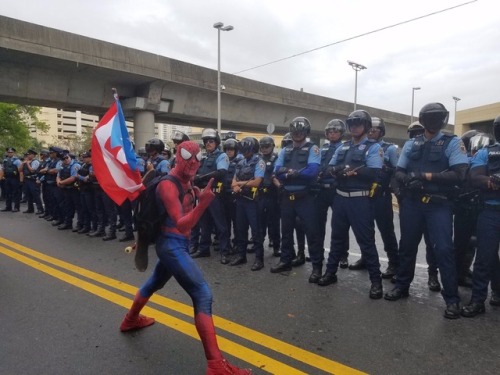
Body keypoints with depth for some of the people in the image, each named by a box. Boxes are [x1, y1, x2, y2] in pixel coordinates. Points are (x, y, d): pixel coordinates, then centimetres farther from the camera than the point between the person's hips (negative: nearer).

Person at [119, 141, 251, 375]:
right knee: (202, 294, -17)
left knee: (155, 283, 30)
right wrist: (203, 202, -45)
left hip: (176, 243, 10)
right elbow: (181, 225, -31)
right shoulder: (168, 185, -21)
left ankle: (130, 320, 56)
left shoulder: (186, 182, 8)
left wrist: (202, 194, -10)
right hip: (172, 245, -10)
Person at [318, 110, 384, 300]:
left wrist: (346, 169, -15)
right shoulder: (343, 147, 14)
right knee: (337, 236, 14)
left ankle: (376, 280, 12)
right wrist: (341, 170, -16)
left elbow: (374, 173, -20)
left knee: (366, 240, 0)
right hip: (340, 198, 6)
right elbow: (330, 170, 7)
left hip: (360, 200, -6)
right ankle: (331, 272, 28)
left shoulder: (373, 147, -5)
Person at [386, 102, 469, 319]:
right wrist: (407, 180, -14)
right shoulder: (410, 144, 11)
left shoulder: (453, 143, 0)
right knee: (407, 246, 13)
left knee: (444, 250, -6)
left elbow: (459, 175, -12)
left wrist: (426, 175, -16)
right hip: (411, 203, 4)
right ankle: (402, 285, 30)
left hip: (439, 204, -3)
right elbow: (398, 172, 8)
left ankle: (452, 298, 8)